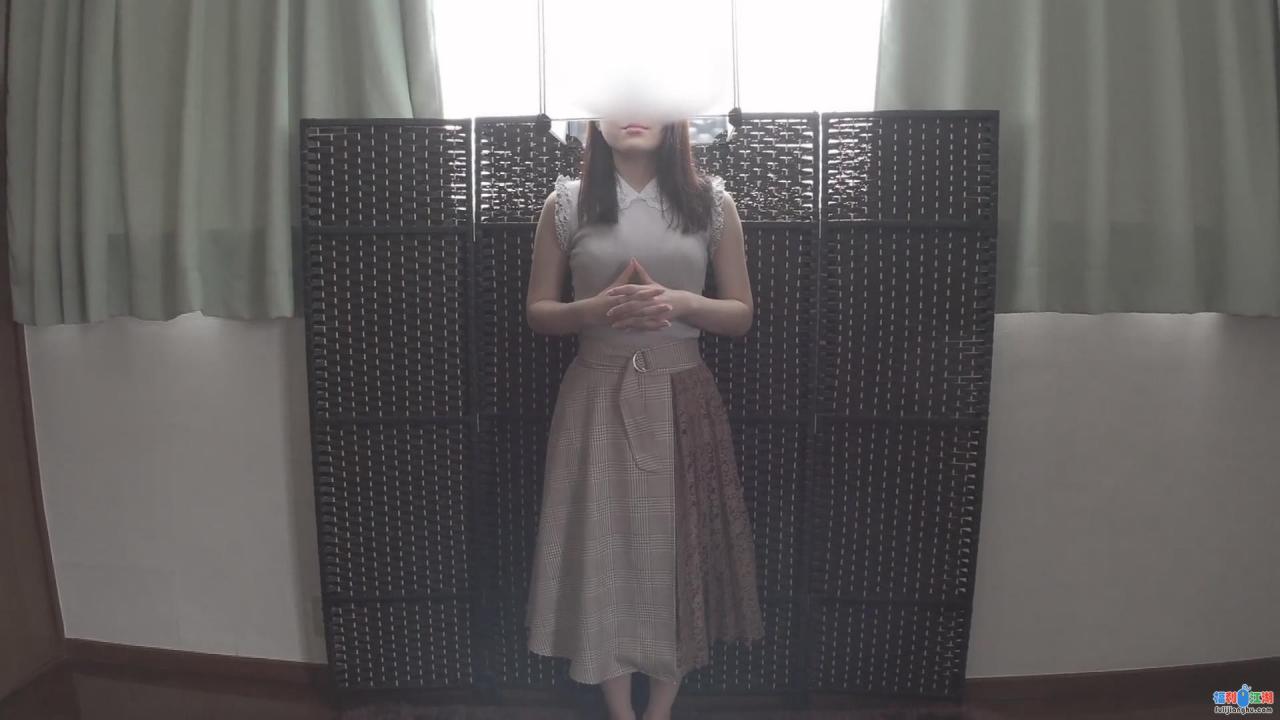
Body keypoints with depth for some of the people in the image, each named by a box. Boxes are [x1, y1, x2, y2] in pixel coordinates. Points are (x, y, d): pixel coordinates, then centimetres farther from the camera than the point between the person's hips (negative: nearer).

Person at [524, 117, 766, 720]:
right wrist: (594, 310, -15)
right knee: (603, 549, 6)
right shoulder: (566, 202, 1)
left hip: (682, 399, 1)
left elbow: (742, 316, 4)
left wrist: (680, 303, -15)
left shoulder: (711, 202, 1)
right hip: (597, 399, 0)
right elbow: (537, 313, 4)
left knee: (678, 551, 8)